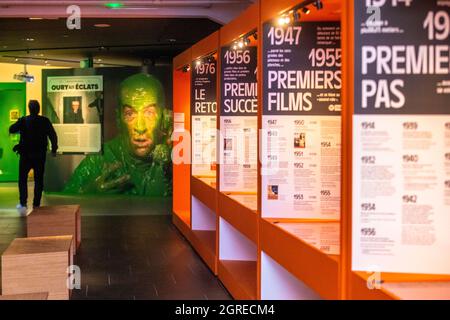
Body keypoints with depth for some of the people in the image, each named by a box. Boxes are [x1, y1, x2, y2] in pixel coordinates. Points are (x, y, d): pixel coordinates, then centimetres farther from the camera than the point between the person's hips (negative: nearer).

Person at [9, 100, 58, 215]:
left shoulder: (23, 121, -8)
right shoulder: (45, 121, -5)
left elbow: (11, 129, -1)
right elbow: (53, 135, -4)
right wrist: (54, 149, 7)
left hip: (26, 155, -1)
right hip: (40, 156, 1)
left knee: (22, 179, 10)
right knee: (39, 180, 10)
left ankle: (23, 204, 0)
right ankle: (36, 204, 9)